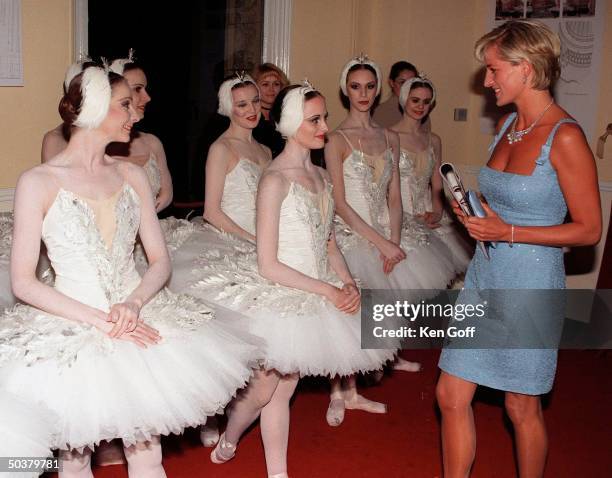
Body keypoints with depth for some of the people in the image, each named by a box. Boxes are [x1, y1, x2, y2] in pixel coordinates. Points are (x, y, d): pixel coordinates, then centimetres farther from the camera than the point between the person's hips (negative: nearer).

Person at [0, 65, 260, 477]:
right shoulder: (39, 182, -4)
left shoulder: (132, 176, 10)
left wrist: (133, 303, -13)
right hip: (72, 324, -3)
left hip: (136, 315, 3)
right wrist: (98, 320, -16)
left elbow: (160, 261, 7)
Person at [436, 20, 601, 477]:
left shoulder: (564, 137, -16)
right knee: (451, 394, 9)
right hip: (484, 276, 7)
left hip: (529, 285, -7)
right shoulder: (507, 125, 7)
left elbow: (589, 229, -14)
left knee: (522, 406, 11)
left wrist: (509, 232, -19)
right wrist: (477, 213, 5)